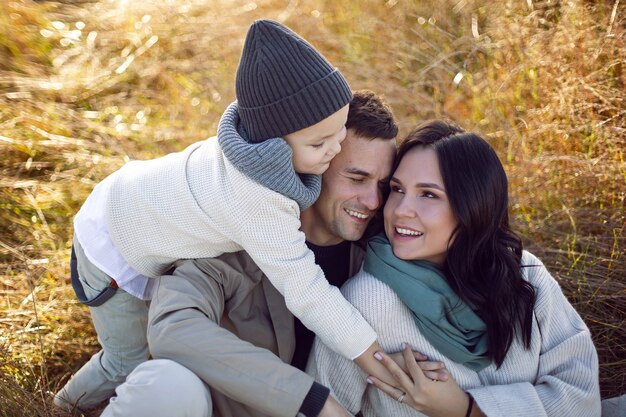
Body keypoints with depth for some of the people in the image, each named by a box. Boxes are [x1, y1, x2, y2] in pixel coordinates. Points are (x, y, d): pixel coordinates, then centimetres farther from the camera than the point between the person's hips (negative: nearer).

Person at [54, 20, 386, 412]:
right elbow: (306, 292, -39)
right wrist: (383, 364, -35)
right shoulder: (256, 201, -43)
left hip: (139, 210, 7)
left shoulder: (265, 132, -23)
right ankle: (71, 403, 42)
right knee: (129, 363, 11)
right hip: (115, 247, -7)